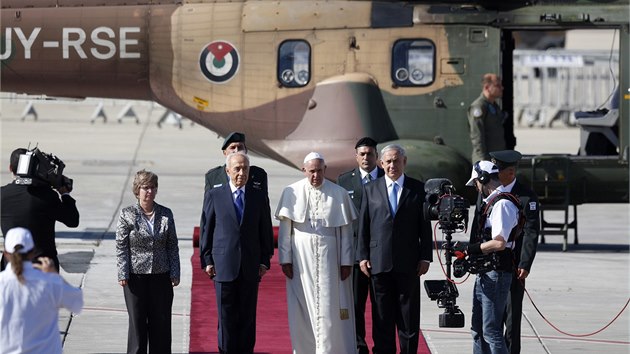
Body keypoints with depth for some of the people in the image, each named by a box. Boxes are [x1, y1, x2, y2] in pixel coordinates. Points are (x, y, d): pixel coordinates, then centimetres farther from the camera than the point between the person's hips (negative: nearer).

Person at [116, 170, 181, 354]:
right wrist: (123, 274, -9)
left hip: (161, 276, 2)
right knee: (137, 322, 4)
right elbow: (121, 247, -3)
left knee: (161, 321, 5)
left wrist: (175, 273, 2)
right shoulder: (127, 214, -2)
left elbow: (173, 246, 7)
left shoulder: (166, 214, 5)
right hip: (136, 276, -2)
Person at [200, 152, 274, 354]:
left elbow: (266, 231, 11)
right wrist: (207, 260, 0)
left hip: (251, 268, 1)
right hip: (224, 267, -1)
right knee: (226, 318, 0)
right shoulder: (214, 196, 4)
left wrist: (265, 261, 3)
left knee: (247, 318, 4)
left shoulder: (259, 197, 9)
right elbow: (206, 230, 5)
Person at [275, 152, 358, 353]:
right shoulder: (292, 193, 0)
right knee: (303, 307, 4)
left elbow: (346, 231, 2)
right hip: (301, 258, 0)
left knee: (329, 307, -4)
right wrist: (285, 259, -3)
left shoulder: (338, 194, 1)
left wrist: (346, 261, -1)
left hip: (329, 257, 0)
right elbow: (285, 229, 2)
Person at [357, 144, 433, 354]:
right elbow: (363, 225, 7)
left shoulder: (418, 189, 6)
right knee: (382, 317, 4)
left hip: (408, 263, -1)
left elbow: (425, 226, 5)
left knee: (409, 316, 2)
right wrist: (363, 256, 0)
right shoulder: (370, 189, 8)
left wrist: (425, 257, -2)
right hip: (380, 263, 1)